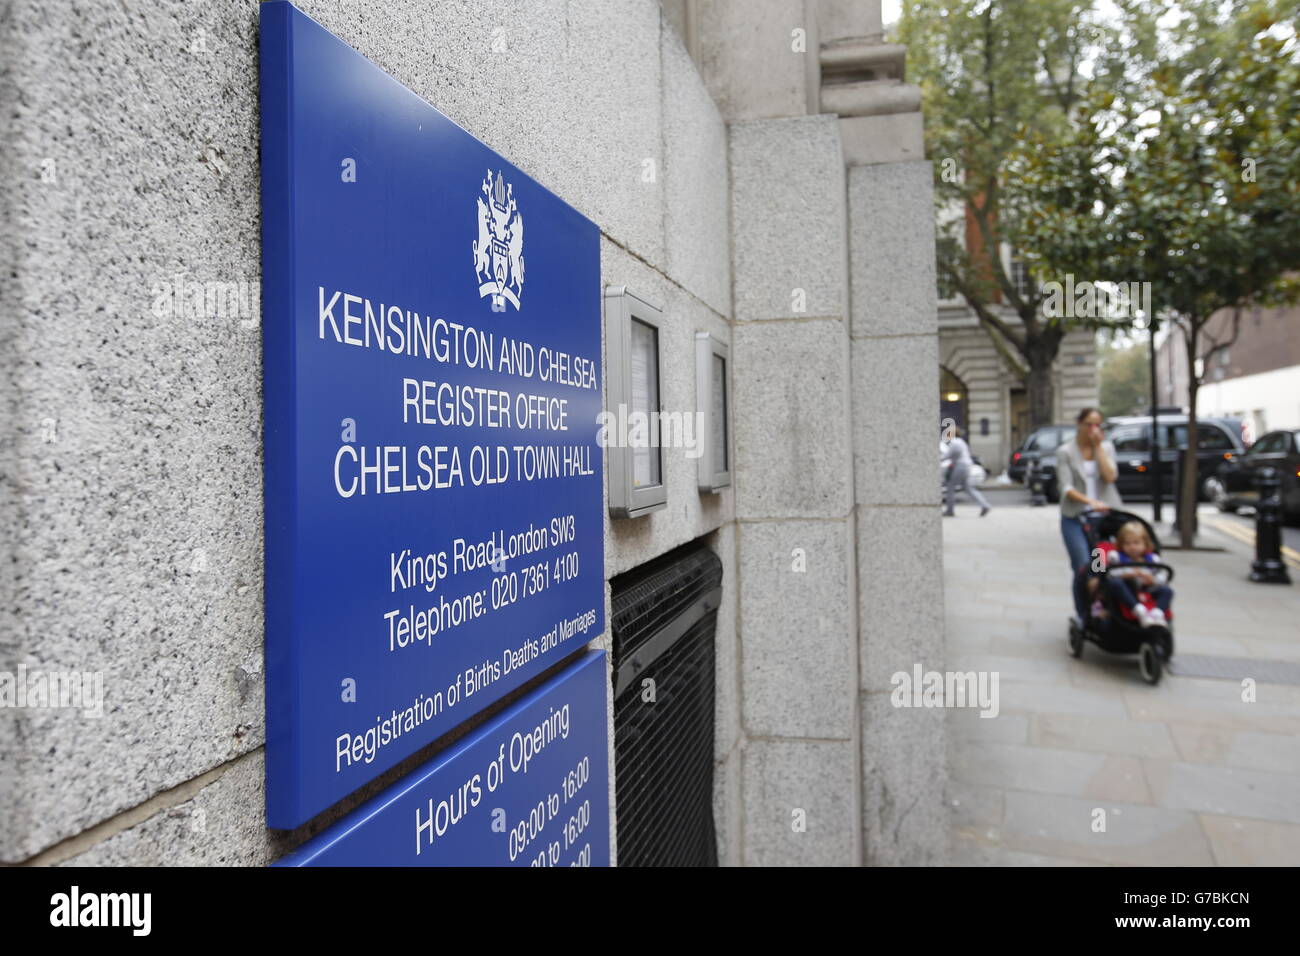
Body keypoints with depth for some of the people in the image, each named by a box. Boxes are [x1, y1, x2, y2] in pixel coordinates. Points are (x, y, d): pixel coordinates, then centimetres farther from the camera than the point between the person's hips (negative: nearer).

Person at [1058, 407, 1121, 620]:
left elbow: (1110, 476, -5)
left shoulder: (1106, 447, 11)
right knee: (1083, 567, -11)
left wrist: (1098, 447, -6)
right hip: (1075, 517, -3)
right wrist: (1091, 502, -23)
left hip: (1104, 514, 3)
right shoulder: (1065, 452, 2)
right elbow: (1067, 488, -7)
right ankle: (1083, 616, 1)